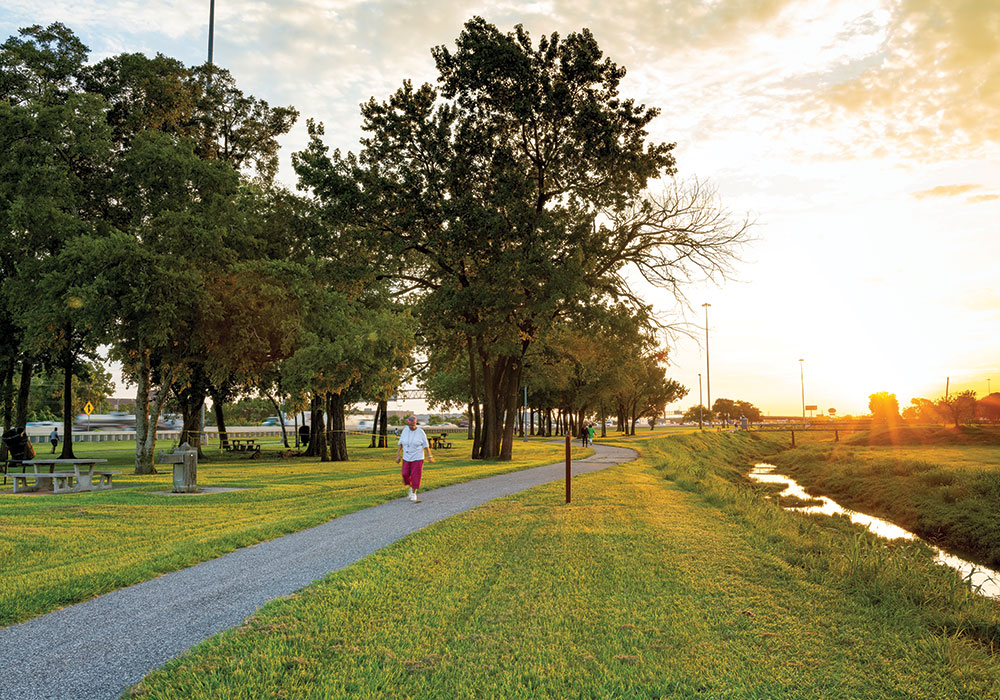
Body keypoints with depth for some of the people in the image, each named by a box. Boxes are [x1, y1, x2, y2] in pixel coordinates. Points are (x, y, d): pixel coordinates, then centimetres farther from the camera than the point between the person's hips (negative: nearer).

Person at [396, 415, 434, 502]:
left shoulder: (420, 432, -12)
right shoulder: (405, 430, -3)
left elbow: (426, 445, -8)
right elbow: (401, 444, 1)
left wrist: (430, 456, -10)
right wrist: (398, 456, -2)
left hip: (417, 458, -3)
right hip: (406, 458, 3)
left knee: (416, 476, -6)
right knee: (406, 475, 6)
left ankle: (413, 494, 7)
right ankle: (411, 487, 34)